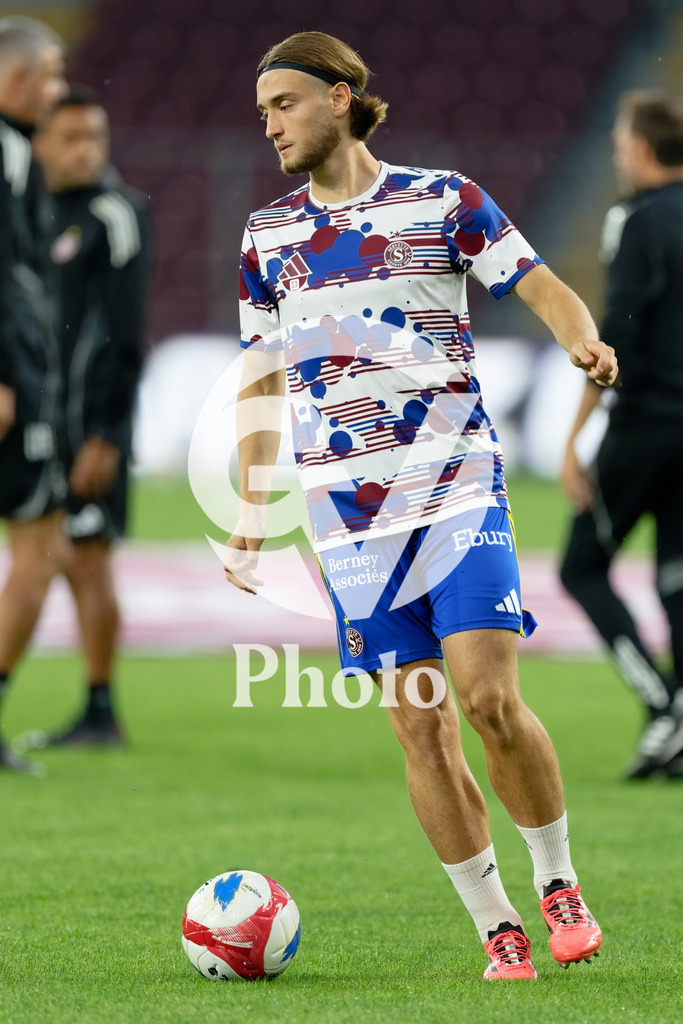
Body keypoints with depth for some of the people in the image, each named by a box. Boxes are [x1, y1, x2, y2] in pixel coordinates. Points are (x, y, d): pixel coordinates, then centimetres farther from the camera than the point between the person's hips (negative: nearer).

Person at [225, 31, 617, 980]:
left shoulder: (442, 199, 3)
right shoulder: (267, 235, 13)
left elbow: (542, 286, 0)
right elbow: (260, 383, 18)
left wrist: (584, 339, -23)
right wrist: (252, 515, 12)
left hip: (459, 487, -3)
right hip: (348, 507, 3)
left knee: (488, 695, -15)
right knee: (418, 724, -3)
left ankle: (559, 883, 7)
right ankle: (497, 930, 5)